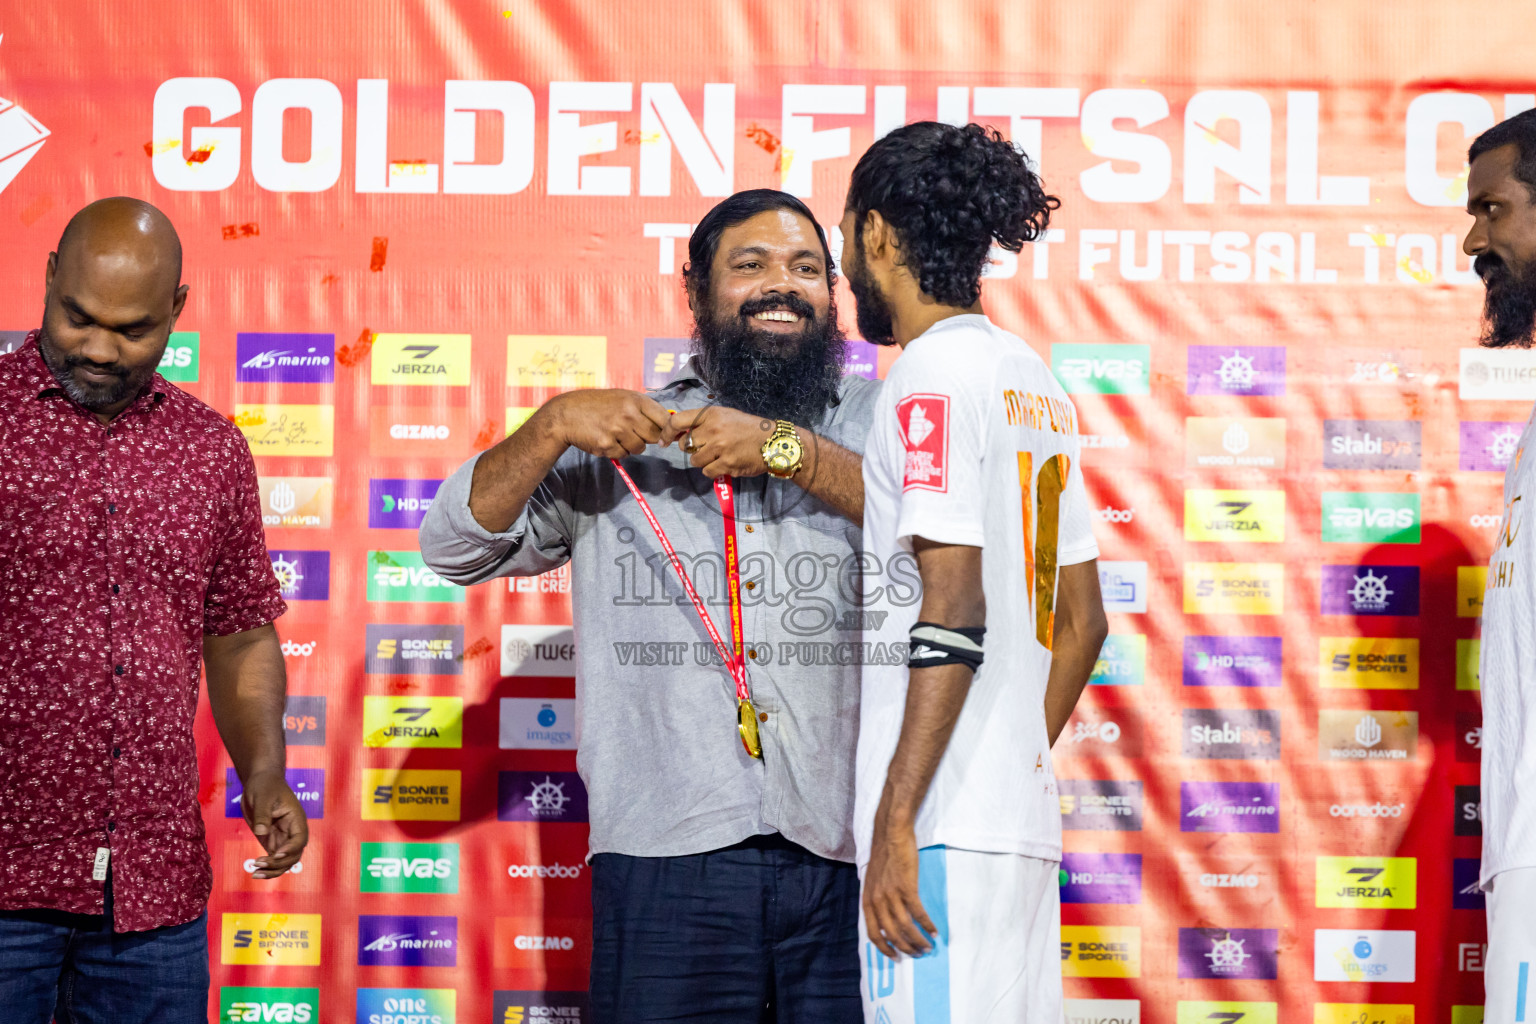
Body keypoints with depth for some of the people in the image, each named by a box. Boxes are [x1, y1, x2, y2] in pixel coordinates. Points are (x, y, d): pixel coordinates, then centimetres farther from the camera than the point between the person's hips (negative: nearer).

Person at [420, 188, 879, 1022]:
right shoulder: (620, 443, 16)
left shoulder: (877, 422, 13)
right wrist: (552, 427, -6)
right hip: (668, 857, 0)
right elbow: (455, 546, 10)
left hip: (848, 858, 0)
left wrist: (786, 450, -14)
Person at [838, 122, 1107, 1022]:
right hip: (1025, 818, 9)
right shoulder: (1035, 383, 18)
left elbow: (953, 607, -18)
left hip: (943, 822, -9)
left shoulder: (933, 376, -8)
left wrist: (896, 822, -18)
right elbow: (1082, 621, 20)